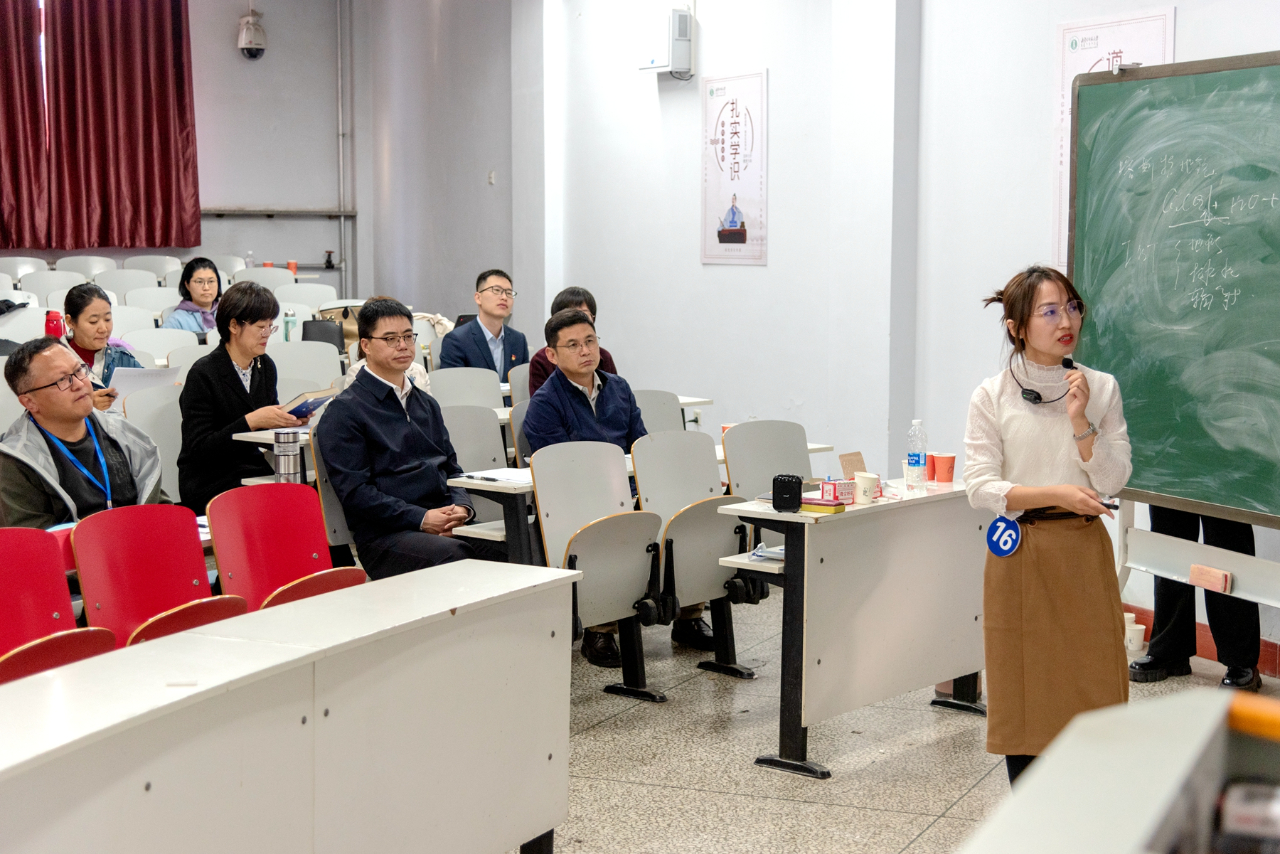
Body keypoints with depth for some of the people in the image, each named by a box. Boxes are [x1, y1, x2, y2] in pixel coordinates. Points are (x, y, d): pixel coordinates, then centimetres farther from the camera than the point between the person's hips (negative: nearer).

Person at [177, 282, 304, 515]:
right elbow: (200, 449, -15)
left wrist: (289, 419, -4)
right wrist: (251, 421, -23)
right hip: (211, 485, -6)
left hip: (258, 473, 6)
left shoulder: (266, 366, 11)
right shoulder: (202, 374, -10)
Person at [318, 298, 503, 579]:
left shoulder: (426, 403, 25)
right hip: (384, 535, -6)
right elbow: (355, 492, -6)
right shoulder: (344, 411, 3)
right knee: (452, 555, -38)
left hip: (444, 523, 6)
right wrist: (421, 519, -15)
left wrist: (461, 507, 2)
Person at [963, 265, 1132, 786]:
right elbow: (980, 488, -9)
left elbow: (1113, 481, -1)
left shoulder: (1100, 389, 3)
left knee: (1093, 687, 1)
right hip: (1018, 553, -1)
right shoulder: (992, 398, -3)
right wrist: (1056, 494, -19)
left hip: (1083, 551, 1)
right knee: (1021, 691, 5)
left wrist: (1080, 421, -13)